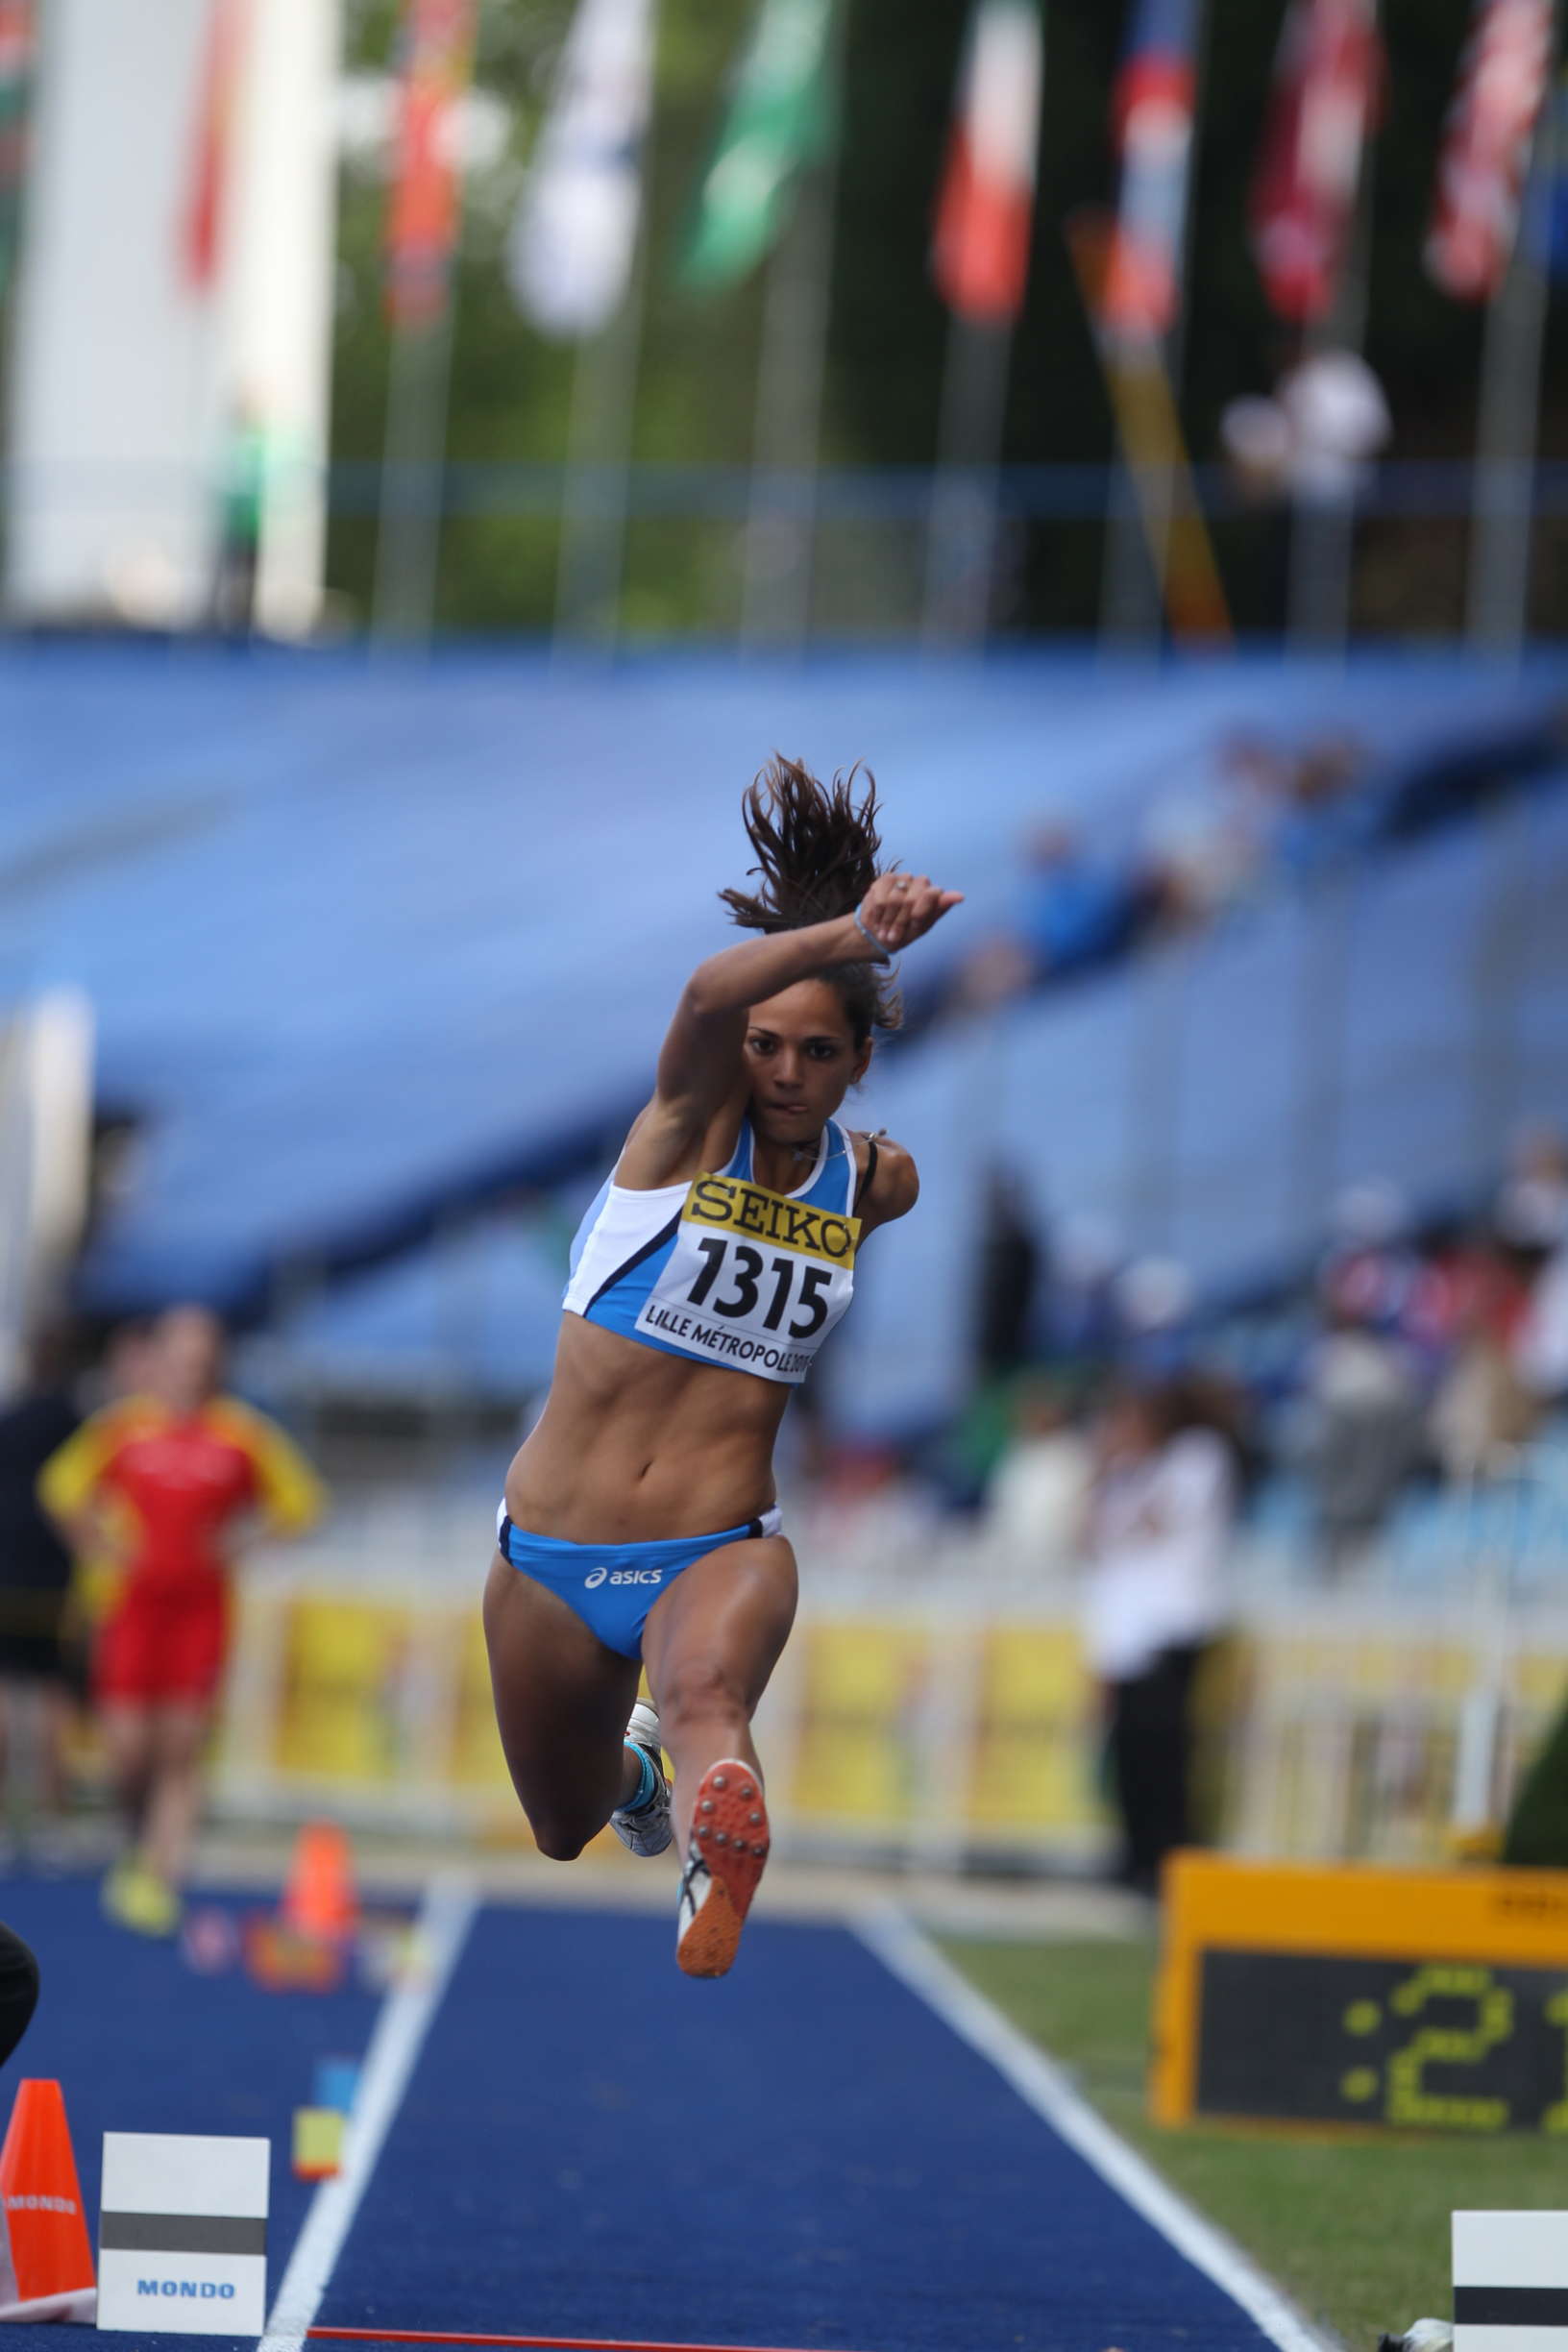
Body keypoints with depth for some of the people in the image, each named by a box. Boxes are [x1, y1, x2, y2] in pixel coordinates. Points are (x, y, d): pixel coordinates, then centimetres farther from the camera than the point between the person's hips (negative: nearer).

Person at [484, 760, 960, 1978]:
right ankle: (632, 1763, 54)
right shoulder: (693, 1117, -6)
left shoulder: (880, 1183, 3)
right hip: (554, 1554, 0)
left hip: (720, 1551, 0)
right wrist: (854, 934, -47)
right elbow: (708, 997, -33)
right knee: (568, 1831, 19)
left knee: (708, 1696, -36)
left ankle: (719, 1876, -65)